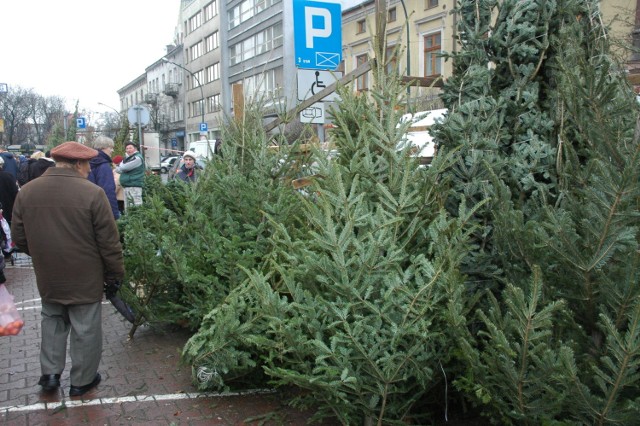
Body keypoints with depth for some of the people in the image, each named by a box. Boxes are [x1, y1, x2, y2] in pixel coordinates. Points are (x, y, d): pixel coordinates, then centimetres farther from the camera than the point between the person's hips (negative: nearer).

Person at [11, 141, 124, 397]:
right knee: (85, 329, 11)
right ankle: (82, 381, 24)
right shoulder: (92, 193, -18)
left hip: (47, 279, 5)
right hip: (85, 279, -4)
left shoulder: (26, 192, -3)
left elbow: (18, 237, 6)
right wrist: (115, 274, -2)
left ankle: (49, 373, 29)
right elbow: (109, 242, -15)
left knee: (52, 323, 25)